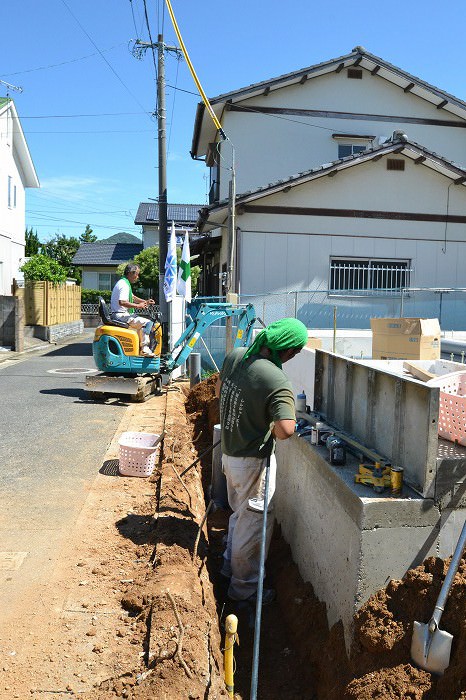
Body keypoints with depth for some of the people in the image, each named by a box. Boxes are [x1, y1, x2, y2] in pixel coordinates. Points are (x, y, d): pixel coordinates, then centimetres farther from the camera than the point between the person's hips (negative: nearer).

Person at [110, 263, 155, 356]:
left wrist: (145, 301, 15)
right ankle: (145, 348, -15)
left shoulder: (123, 282, 18)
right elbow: (122, 302, -30)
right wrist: (138, 306, -23)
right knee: (148, 323, -17)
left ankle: (142, 345, 23)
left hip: (120, 314, 11)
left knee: (141, 323, 24)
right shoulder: (124, 285, -17)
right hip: (121, 316, -11)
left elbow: (132, 297, 29)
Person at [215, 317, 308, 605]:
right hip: (254, 460, -8)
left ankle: (230, 563, 44)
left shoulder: (235, 356, -6)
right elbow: (285, 430, -37)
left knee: (240, 512, 27)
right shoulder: (277, 382, -29)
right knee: (254, 521, 10)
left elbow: (219, 390, 11)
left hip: (229, 451, 8)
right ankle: (244, 585, 24)